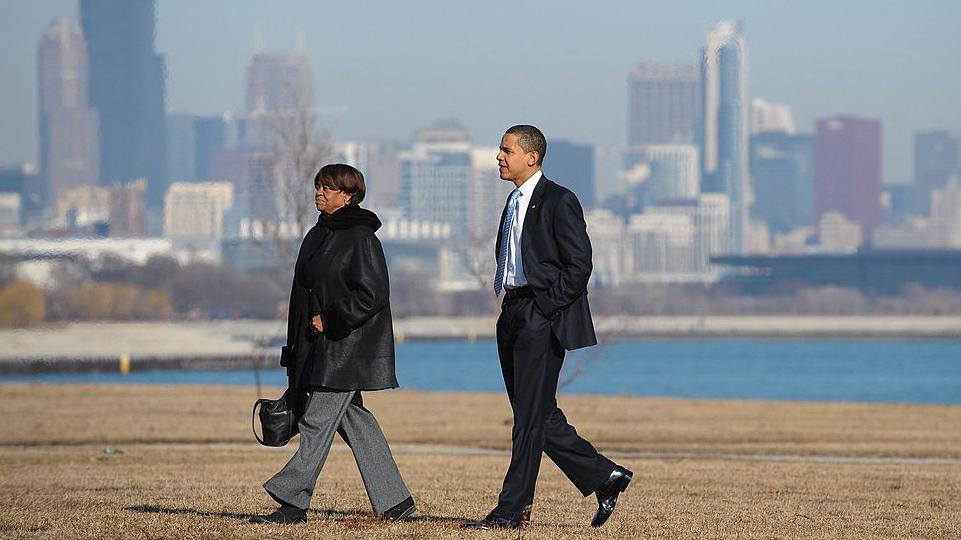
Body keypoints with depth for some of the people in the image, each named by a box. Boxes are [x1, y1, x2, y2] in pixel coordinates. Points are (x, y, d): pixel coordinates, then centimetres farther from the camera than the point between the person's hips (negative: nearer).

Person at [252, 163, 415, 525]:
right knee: (353, 421, 9)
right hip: (318, 347, 9)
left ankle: (292, 501, -11)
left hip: (345, 345, -9)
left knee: (318, 421, -11)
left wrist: (329, 319, -18)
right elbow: (304, 293, 21)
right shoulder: (318, 235, 17)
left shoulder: (360, 238, -11)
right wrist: (295, 352, 18)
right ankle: (395, 501, 15)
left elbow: (372, 295, -16)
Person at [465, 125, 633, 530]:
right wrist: (509, 310, 11)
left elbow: (579, 265, -13)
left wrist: (545, 309, -15)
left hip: (542, 318, -9)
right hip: (513, 315, 9)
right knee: (541, 417, 9)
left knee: (531, 417, -6)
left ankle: (511, 511, -5)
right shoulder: (515, 202, 18)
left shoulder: (558, 201, -9)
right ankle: (605, 477, 19)